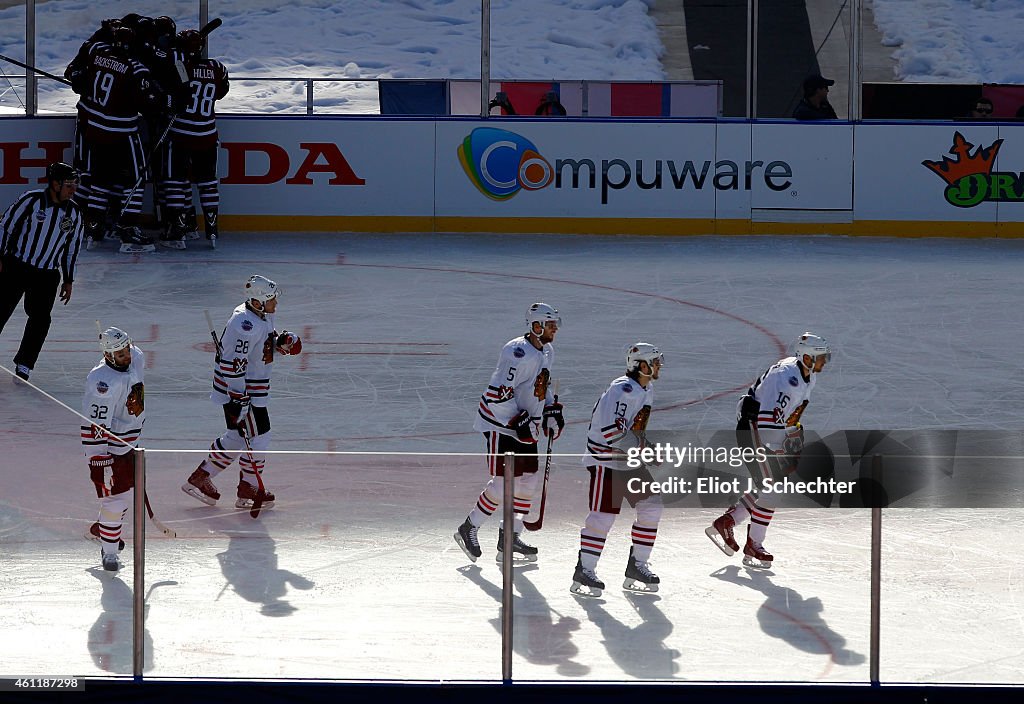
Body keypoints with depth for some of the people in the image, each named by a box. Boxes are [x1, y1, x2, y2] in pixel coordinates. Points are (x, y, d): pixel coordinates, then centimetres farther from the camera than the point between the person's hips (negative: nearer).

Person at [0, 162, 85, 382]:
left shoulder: (74, 213, 0)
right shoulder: (32, 200, -13)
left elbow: (72, 246, 12)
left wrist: (68, 280, 13)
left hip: (47, 275, 3)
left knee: (40, 319, -5)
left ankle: (23, 365, 7)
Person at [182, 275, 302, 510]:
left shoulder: (262, 316, 7)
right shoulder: (245, 325, -26)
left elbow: (263, 345, 23)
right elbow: (233, 363, -27)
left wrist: (282, 343, 2)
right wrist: (239, 398, -27)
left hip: (254, 388, 10)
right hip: (240, 388, -10)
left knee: (237, 437, 18)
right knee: (258, 436, -2)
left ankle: (199, 479, 27)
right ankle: (248, 492, 10)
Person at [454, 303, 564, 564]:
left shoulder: (547, 352, 9)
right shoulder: (517, 353, -22)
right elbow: (498, 392, -25)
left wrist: (551, 410, 14)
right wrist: (518, 422, -24)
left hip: (525, 425, 9)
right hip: (500, 424, -9)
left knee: (529, 481, 7)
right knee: (502, 483, -9)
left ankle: (510, 536, 15)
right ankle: (468, 530, 6)